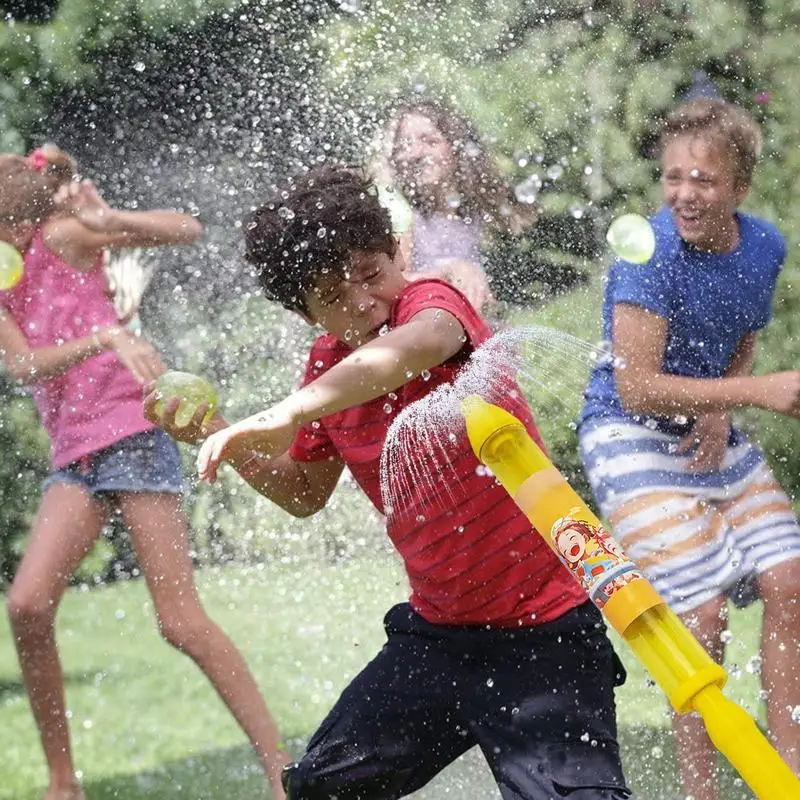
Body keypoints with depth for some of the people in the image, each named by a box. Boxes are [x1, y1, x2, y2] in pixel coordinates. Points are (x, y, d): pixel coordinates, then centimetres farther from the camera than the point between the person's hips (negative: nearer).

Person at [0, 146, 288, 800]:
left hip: (130, 431, -6)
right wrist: (102, 338, -26)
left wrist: (109, 220, -25)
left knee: (180, 620, -10)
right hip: (74, 452, 6)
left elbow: (189, 230, -9)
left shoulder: (60, 236, -6)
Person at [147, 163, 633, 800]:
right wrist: (218, 436, 4)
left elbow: (416, 346, -43)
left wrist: (285, 415, -54)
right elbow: (304, 493, 20)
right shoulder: (328, 366, 4)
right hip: (437, 632, 7)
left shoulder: (432, 300, -16)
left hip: (545, 632, -7)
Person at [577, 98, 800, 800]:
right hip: (631, 436, -7)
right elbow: (635, 387, -26)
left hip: (710, 435, 7)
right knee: (702, 615, -14)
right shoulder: (649, 251, -22)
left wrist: (719, 414, -6)